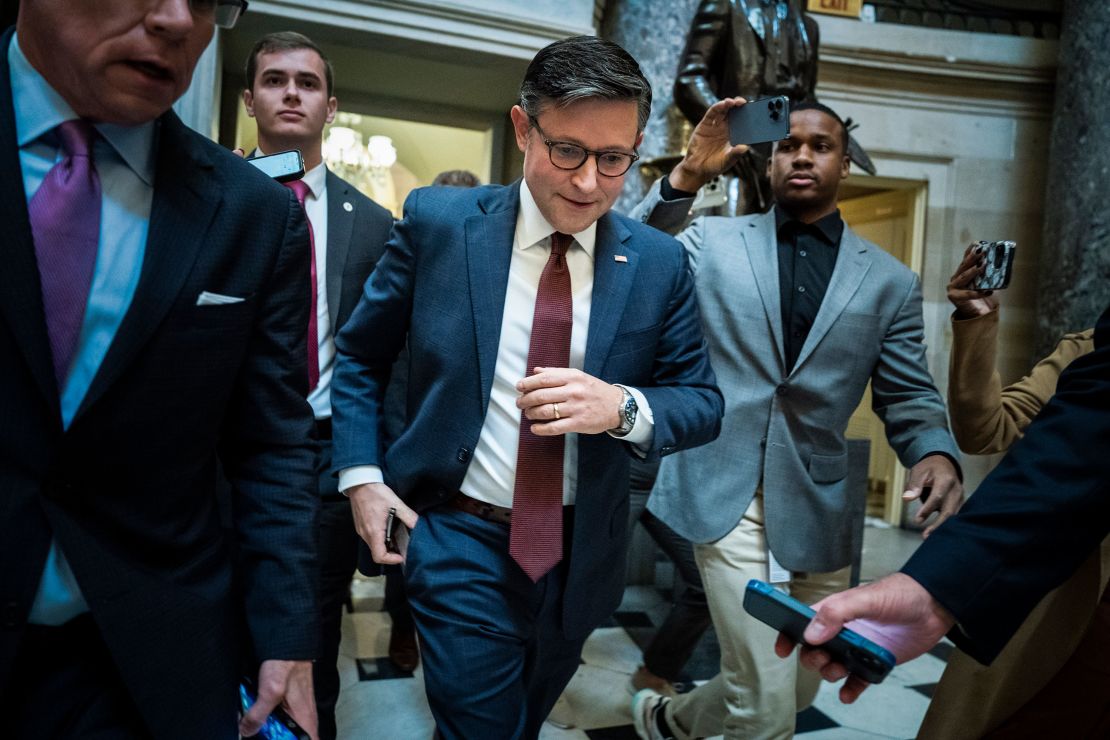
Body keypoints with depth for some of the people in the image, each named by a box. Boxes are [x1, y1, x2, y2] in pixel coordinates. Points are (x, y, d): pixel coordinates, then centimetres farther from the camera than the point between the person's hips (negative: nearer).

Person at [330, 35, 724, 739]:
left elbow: (702, 403, -2)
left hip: (581, 553, 3)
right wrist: (362, 476, -7)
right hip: (458, 538, -3)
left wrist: (624, 407, -22)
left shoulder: (661, 263, -7)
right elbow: (360, 357, 1)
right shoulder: (438, 221, -10)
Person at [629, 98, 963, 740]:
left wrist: (937, 453, -13)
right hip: (725, 493, -3)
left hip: (817, 507, 4)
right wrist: (686, 177, -20)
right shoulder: (713, 240, 3)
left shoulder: (891, 281, 7)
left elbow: (909, 396, 7)